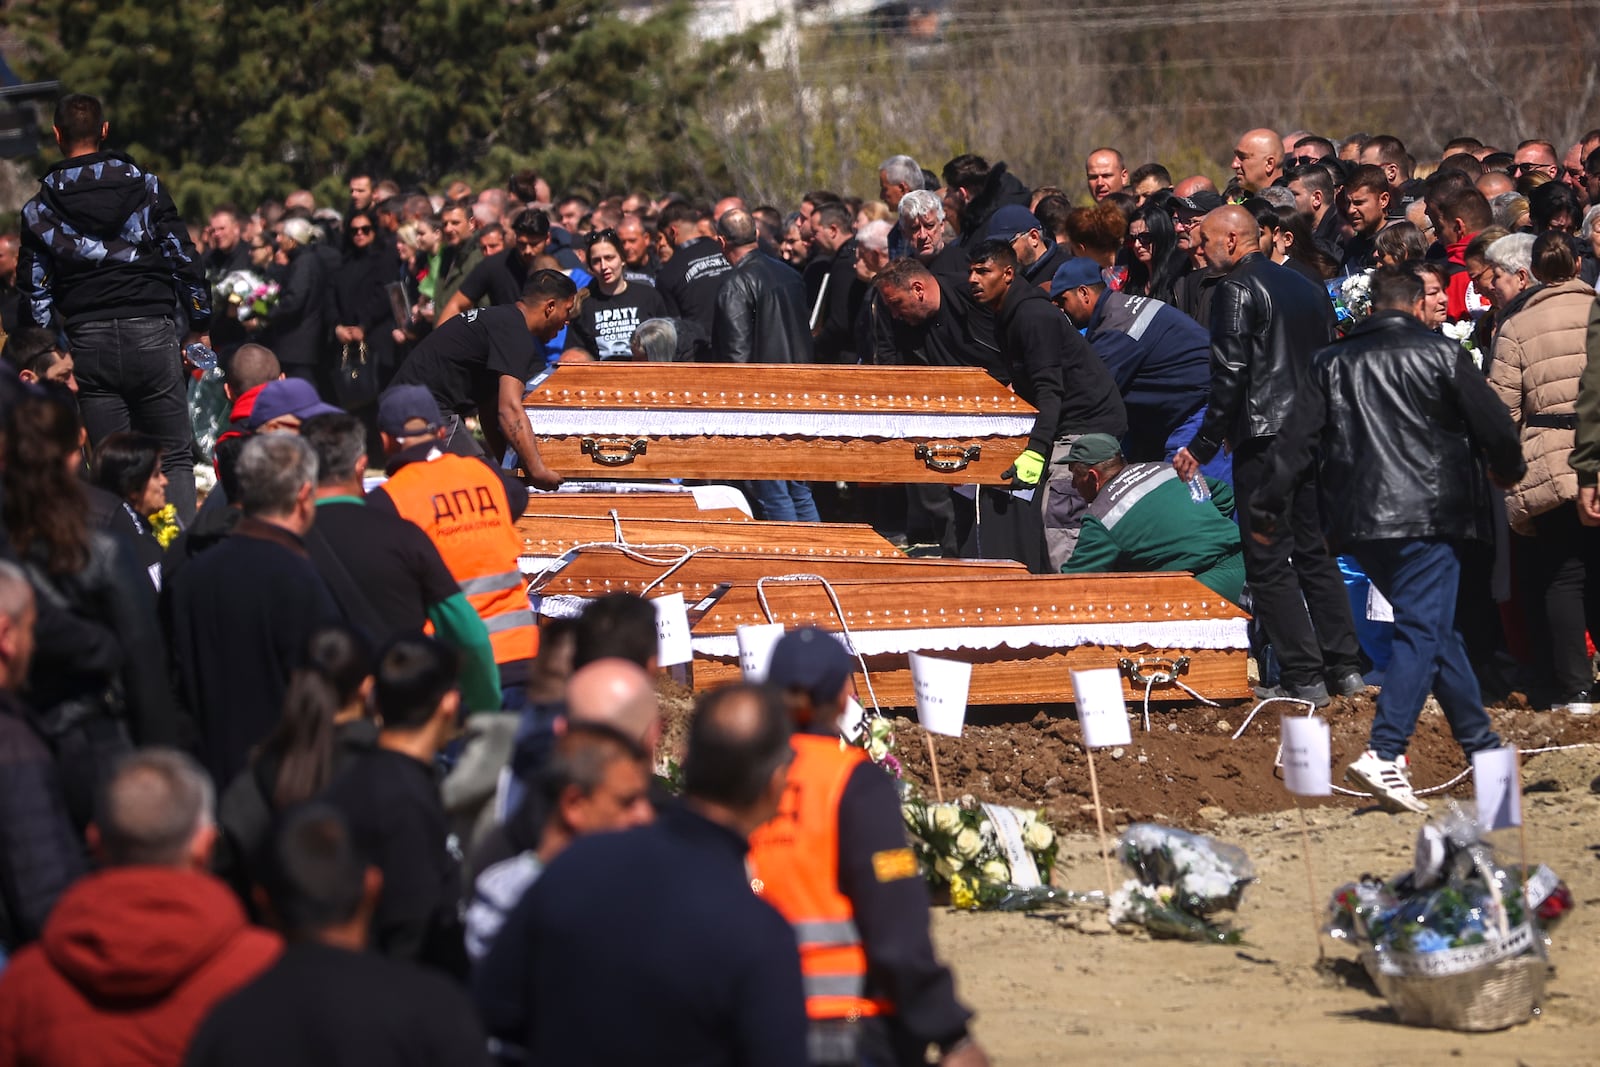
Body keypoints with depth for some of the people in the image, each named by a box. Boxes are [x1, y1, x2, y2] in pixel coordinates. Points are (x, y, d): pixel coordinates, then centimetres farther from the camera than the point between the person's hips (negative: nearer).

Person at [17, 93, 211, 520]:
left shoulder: (38, 209, 4)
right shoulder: (145, 186, 2)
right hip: (151, 332, -1)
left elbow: (36, 290, 5)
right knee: (175, 457, 4)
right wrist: (199, 326, 12)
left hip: (88, 341, 1)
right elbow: (184, 257, 3)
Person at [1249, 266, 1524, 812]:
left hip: (1358, 522, 5)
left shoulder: (1331, 362, 11)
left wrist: (1267, 509, 8)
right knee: (1423, 630, -8)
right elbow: (1494, 426, 2)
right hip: (1427, 516, -5)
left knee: (1434, 628, 17)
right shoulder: (1441, 355, 0)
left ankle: (1482, 745, 26)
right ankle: (1383, 755, -25)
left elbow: (1298, 439, 5)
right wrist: (1508, 470, 22)